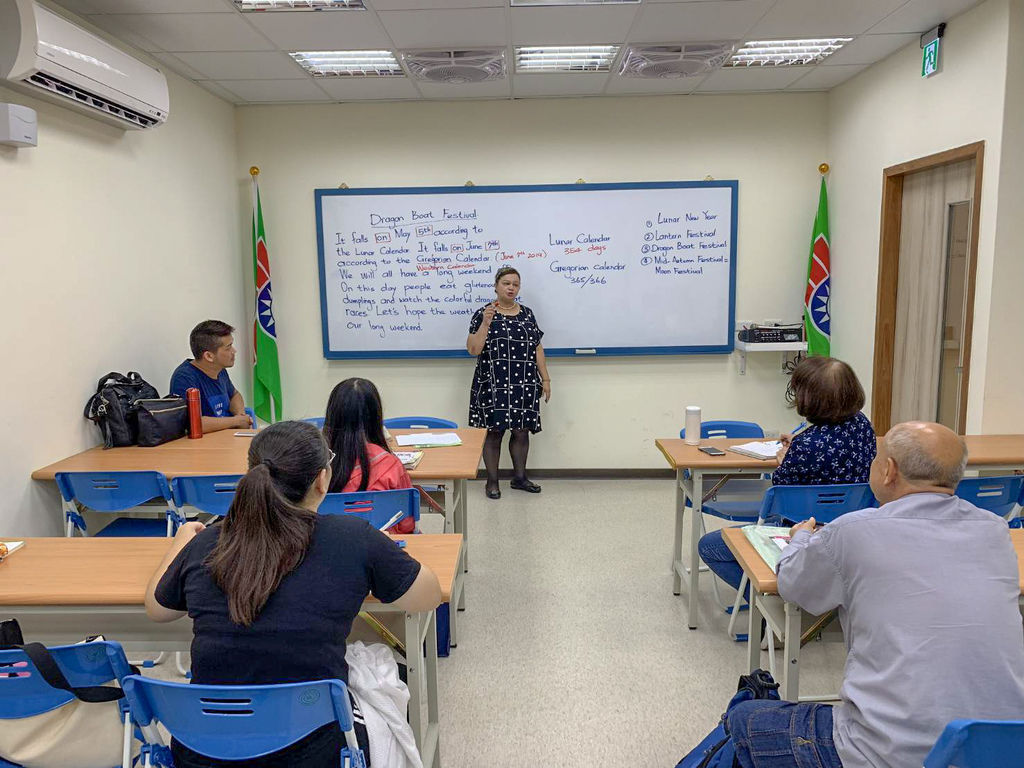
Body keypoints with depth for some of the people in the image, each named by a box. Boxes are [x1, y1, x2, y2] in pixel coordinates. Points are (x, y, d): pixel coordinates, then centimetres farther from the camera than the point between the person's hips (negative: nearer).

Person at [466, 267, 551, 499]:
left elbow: (537, 349, 12)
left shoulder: (527, 314, 11)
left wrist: (545, 379, 9)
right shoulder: (483, 314, -2)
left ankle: (519, 477, 24)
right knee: (494, 431, 2)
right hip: (493, 385, -4)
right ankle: (492, 481, 15)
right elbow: (473, 350, -9)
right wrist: (486, 323, -18)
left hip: (524, 385, 4)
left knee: (522, 431, 8)